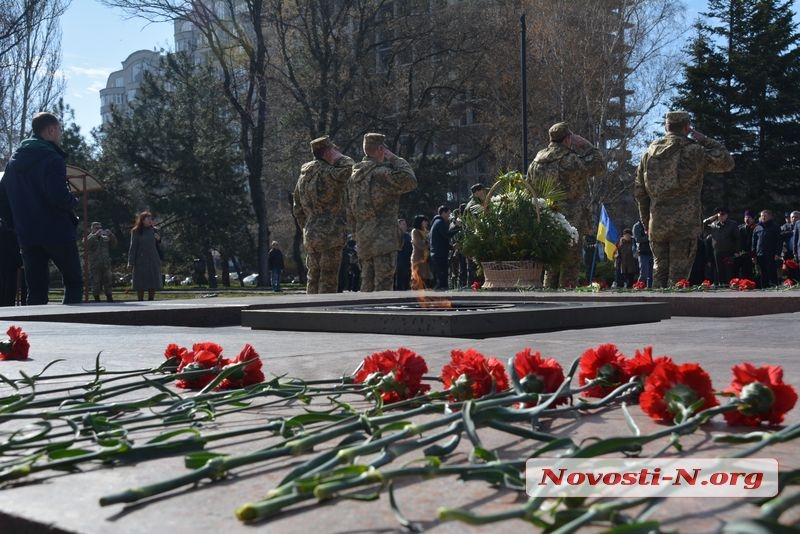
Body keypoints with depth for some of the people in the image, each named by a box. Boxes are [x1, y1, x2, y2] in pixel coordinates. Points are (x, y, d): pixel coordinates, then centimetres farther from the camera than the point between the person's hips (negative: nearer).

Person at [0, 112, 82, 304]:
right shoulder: (51, 158, -10)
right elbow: (59, 196, -22)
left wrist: (17, 225, 17)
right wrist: (73, 201, -3)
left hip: (27, 236, 7)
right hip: (57, 232, -7)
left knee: (35, 289, 9)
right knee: (74, 283, 2)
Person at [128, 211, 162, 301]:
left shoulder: (154, 230, 10)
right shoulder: (136, 231, 1)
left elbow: (159, 246, 17)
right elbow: (133, 247, -1)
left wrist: (158, 239, -6)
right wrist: (131, 262, -6)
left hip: (153, 260, 3)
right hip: (140, 261, -3)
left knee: (153, 283, 3)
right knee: (140, 283, -1)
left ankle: (151, 300, 12)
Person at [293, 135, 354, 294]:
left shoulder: (304, 175, 15)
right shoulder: (326, 173, -12)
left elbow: (297, 209, 20)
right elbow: (350, 169, -29)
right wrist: (337, 157, -12)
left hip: (310, 237, 8)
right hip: (331, 235, -8)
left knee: (313, 277, 13)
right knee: (328, 280, -4)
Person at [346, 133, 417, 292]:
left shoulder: (354, 176, 14)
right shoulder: (381, 173, -12)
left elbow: (350, 212, 17)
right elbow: (410, 181, -15)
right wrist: (395, 159, -5)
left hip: (363, 239, 8)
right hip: (383, 237, -8)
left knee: (367, 285, 12)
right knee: (383, 285, -7)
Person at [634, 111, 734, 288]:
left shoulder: (649, 152, 9)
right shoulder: (692, 151, -7)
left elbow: (639, 190, 13)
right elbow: (727, 162, 0)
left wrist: (646, 221, 20)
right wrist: (705, 140, 5)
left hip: (656, 225, 5)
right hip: (684, 225, -5)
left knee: (659, 271, 12)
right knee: (678, 274, -2)